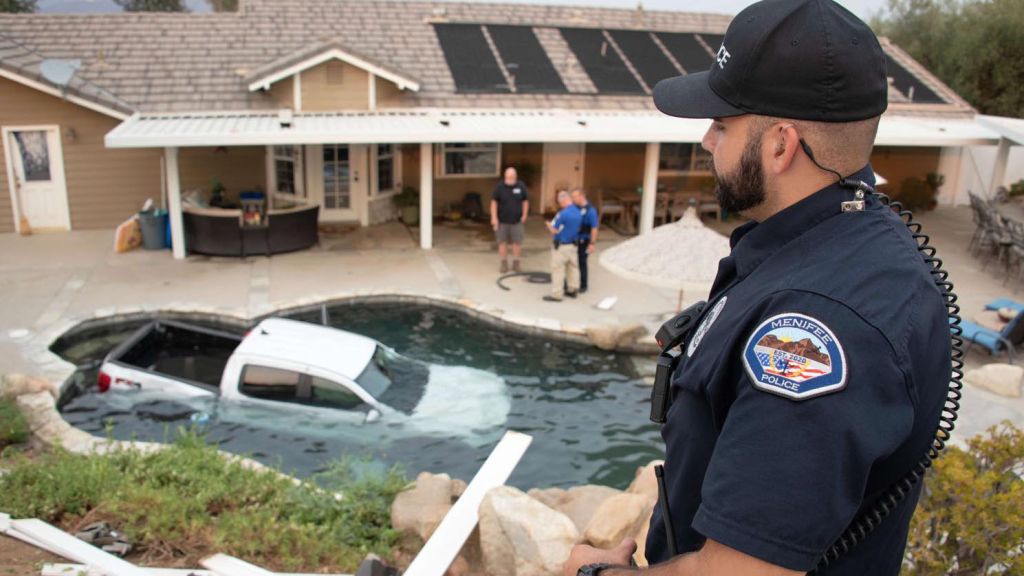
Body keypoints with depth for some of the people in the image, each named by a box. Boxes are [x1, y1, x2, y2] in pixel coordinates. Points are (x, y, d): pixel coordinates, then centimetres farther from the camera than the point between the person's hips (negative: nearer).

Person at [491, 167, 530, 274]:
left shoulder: (521, 186, -3)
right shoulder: (499, 187, -6)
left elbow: (525, 201, 7)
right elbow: (494, 202, -3)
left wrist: (524, 215, 2)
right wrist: (494, 218, -8)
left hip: (517, 221, 1)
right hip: (502, 221, -1)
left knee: (517, 242, 1)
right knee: (502, 242, 5)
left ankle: (516, 264, 14)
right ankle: (504, 264, 17)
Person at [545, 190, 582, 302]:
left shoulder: (563, 214, -24)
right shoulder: (578, 213, 1)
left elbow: (554, 230, -17)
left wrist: (549, 225, 5)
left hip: (561, 246, -8)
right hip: (573, 245, 8)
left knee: (558, 269, -1)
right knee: (573, 267, 16)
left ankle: (556, 294, 3)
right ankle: (573, 290, 26)